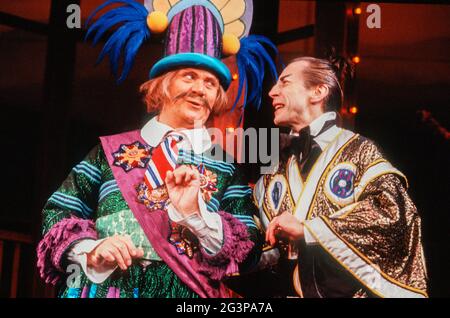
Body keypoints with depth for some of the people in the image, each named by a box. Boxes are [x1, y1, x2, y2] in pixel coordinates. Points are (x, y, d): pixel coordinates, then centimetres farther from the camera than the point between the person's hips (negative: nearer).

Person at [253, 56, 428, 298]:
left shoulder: (357, 150, -6)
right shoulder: (276, 162, 10)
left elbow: (394, 210, -21)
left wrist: (306, 229, -20)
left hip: (348, 289, -4)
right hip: (288, 290, 5)